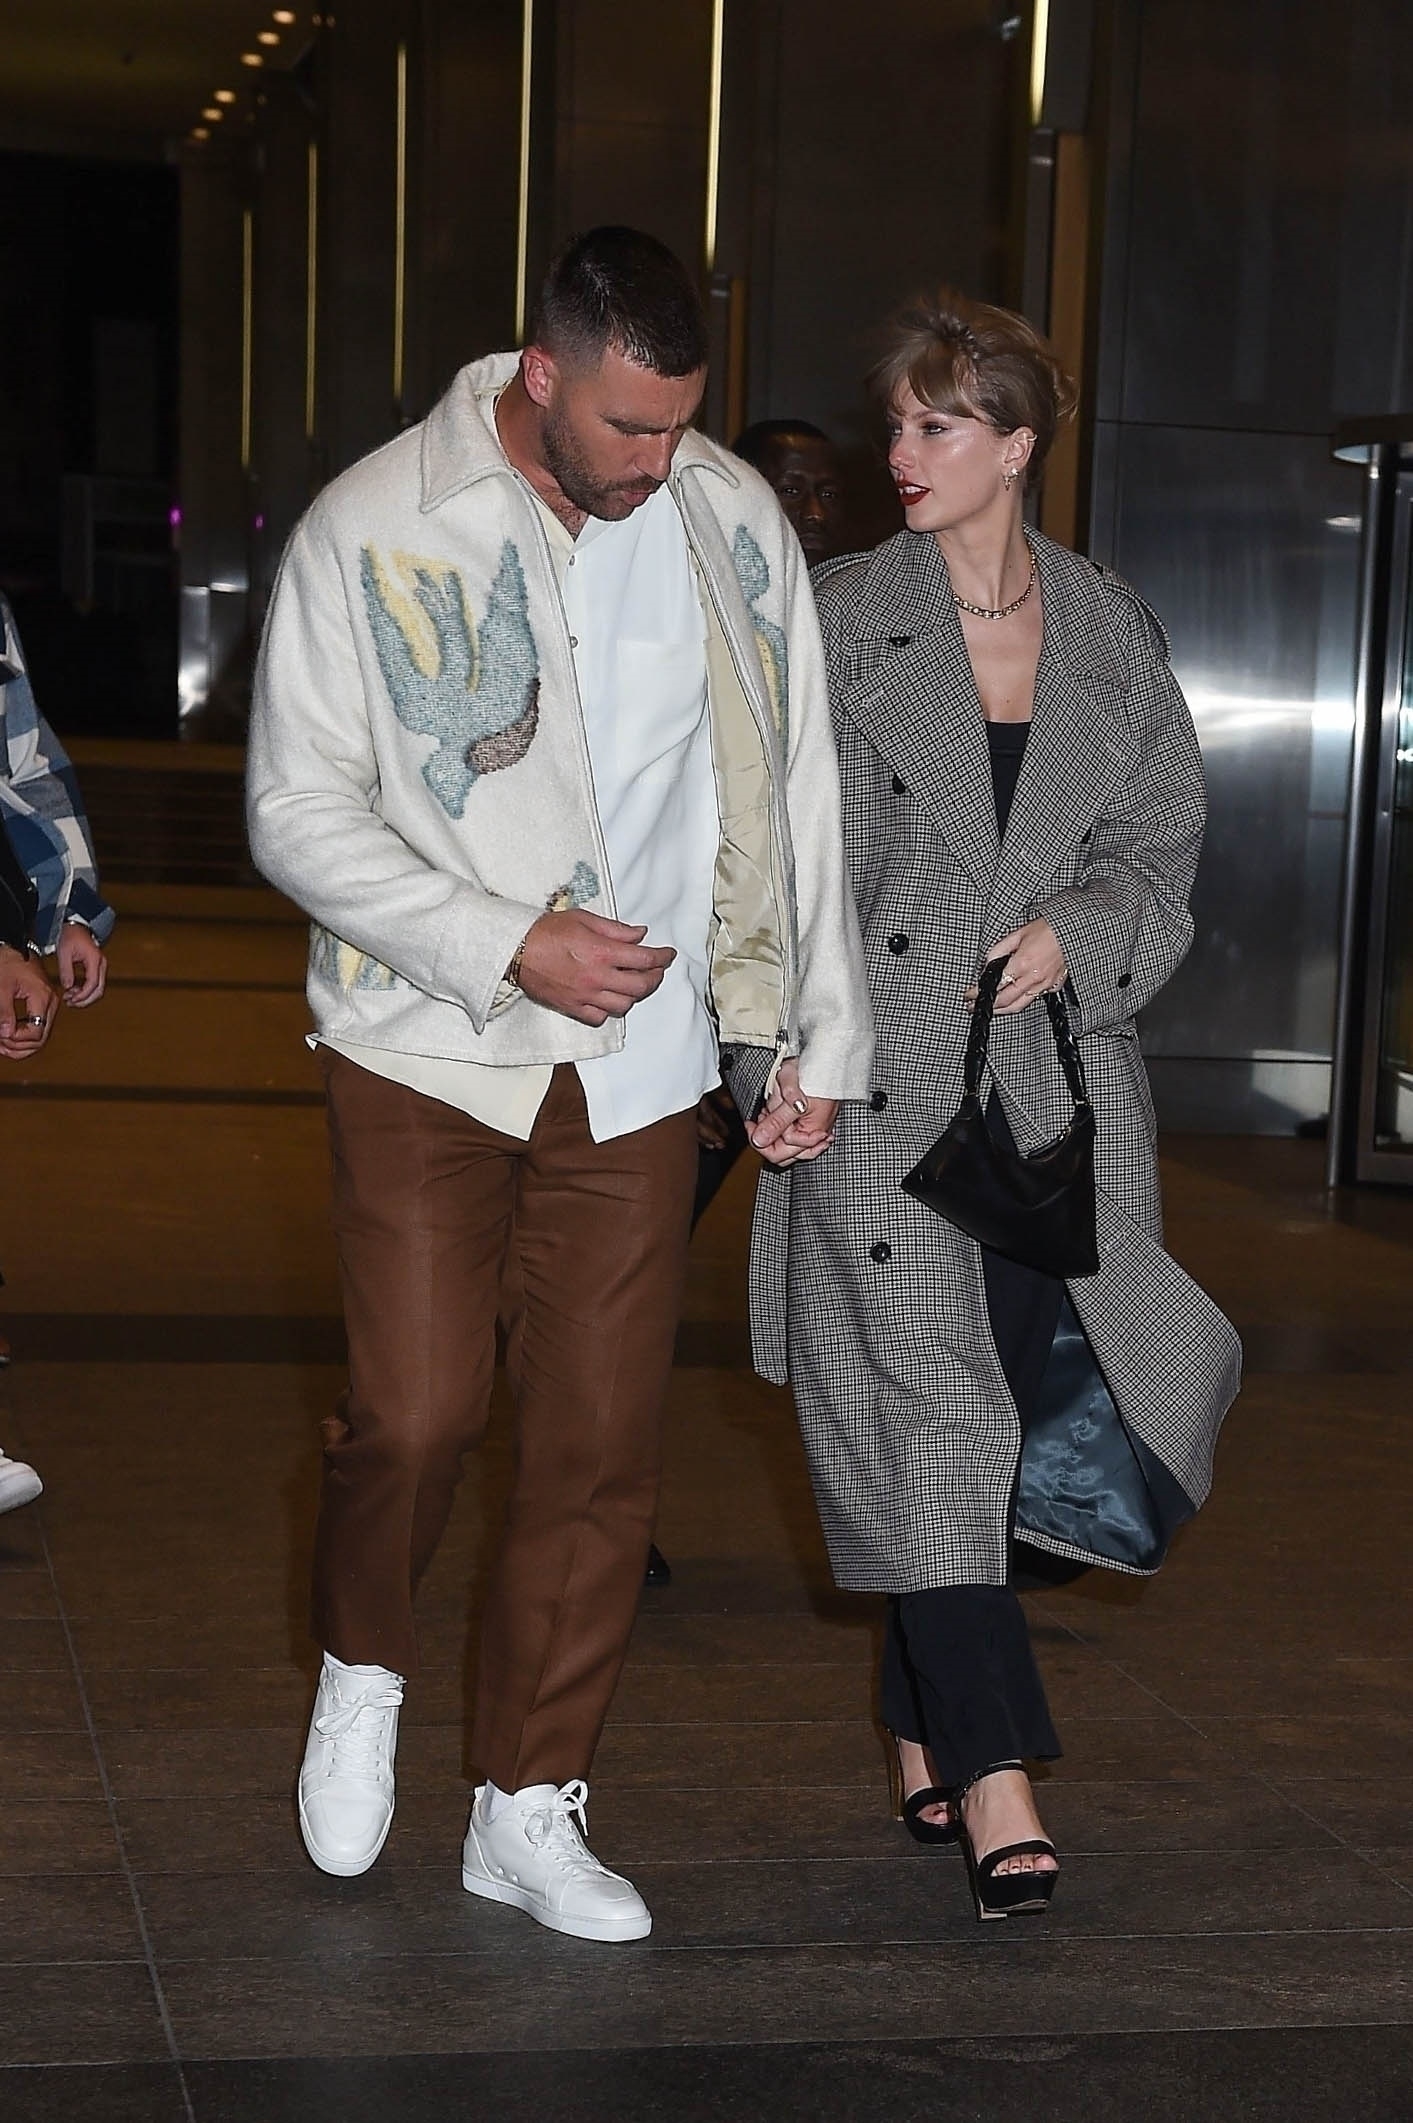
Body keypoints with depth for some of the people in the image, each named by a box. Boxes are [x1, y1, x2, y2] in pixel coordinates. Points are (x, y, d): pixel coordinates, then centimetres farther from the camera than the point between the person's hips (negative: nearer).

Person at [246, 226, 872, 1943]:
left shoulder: (737, 527, 2)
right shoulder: (374, 531, -8)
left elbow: (797, 796, 10)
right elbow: (298, 812, -8)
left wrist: (820, 1033, 7)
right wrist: (506, 946, -17)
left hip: (638, 1068, 3)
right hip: (428, 1051, -3)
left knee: (603, 1444, 3)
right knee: (418, 1410, -9)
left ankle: (530, 1804, 18)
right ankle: (362, 1667, 24)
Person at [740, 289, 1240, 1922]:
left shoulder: (1109, 631, 9)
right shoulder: (842, 622, 2)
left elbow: (1161, 846, 14)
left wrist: (1075, 928, -7)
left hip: (1054, 1074, 3)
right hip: (885, 1080, -3)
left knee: (1033, 1399, 5)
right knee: (925, 1409, -9)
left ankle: (924, 1720, 24)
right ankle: (994, 1775, -8)